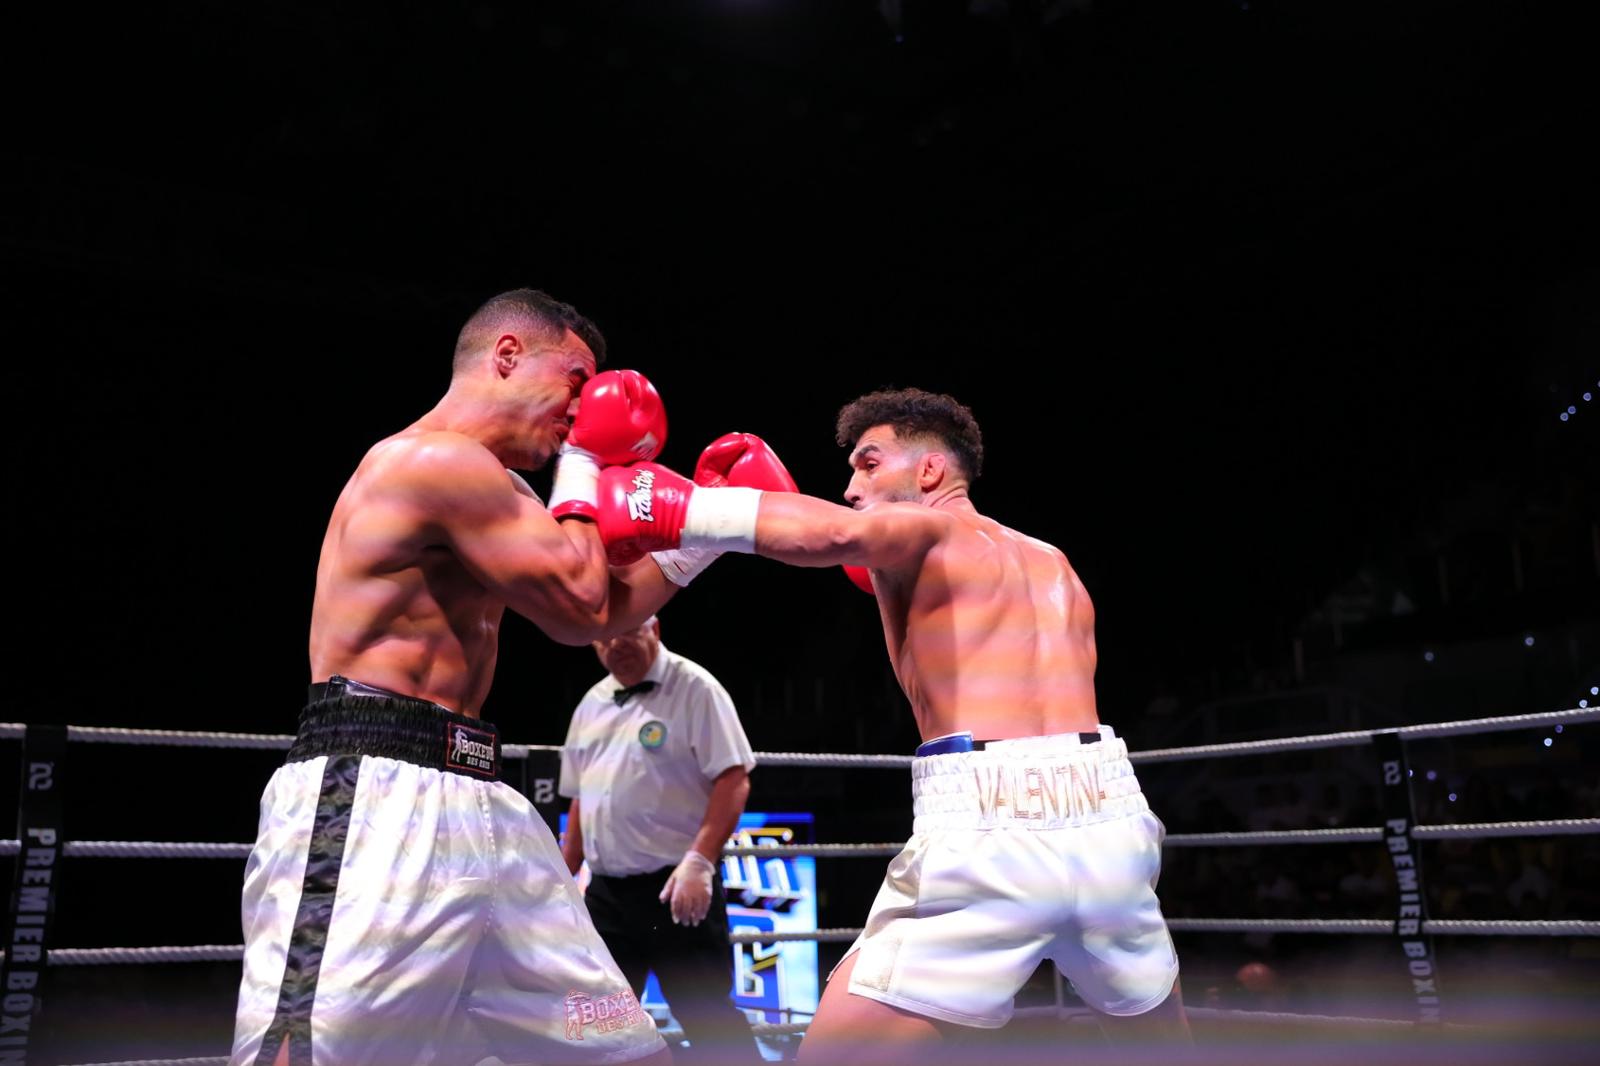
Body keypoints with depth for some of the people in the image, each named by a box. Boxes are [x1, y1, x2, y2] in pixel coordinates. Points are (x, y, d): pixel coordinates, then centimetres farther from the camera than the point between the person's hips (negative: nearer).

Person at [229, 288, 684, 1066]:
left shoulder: (483, 491, 21)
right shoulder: (437, 460, -11)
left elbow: (598, 616, 22)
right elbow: (578, 600, -11)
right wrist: (581, 465, 4)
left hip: (478, 806, 10)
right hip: (373, 803, -10)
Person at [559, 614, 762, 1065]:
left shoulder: (694, 688, -8)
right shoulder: (592, 703, 14)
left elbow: (733, 779, -15)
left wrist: (698, 861, -24)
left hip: (677, 887, -7)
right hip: (606, 891, 7)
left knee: (708, 1019, -2)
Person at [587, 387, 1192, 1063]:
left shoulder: (925, 529, 6)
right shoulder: (1055, 566, 27)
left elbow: (834, 533, -17)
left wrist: (678, 512, -18)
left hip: (989, 827, -7)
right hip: (1109, 823, 7)